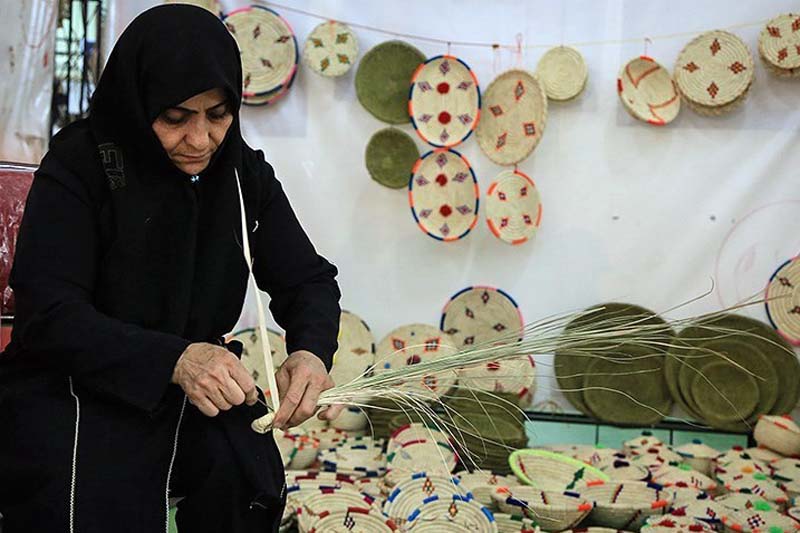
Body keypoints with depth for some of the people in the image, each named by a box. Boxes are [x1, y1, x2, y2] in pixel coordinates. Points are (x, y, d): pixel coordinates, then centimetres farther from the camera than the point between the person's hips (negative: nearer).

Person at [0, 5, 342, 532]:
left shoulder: (246, 173, 1)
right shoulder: (80, 164, -13)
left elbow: (308, 280, 3)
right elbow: (48, 314, -20)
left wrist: (311, 351, -22)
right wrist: (175, 359, -36)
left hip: (192, 387, 4)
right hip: (75, 387, -4)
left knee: (245, 479, -25)